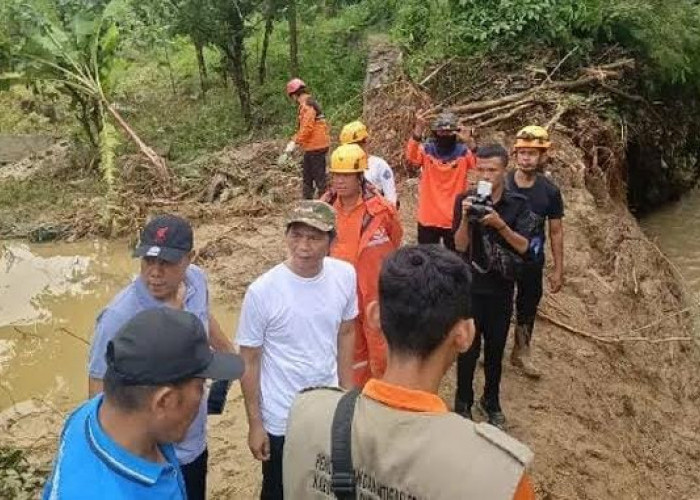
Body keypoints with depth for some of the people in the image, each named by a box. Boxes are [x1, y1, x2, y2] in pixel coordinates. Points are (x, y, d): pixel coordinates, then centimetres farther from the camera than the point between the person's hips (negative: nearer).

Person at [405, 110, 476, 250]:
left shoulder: (463, 152, -5)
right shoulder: (426, 150, -4)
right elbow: (411, 158, -25)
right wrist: (418, 130, -40)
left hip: (454, 219, 0)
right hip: (428, 217, 1)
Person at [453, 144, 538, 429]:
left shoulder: (518, 204, -4)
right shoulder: (465, 200, -7)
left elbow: (523, 247, -11)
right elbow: (460, 246, -10)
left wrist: (500, 225, -25)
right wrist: (465, 218, -26)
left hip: (502, 288, 2)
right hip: (470, 287, -1)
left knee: (496, 347, 14)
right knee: (469, 348, 3)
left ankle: (491, 401, 32)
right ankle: (463, 402, 22)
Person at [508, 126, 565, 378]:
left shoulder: (550, 191, -9)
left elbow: (556, 231, -1)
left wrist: (559, 269, 0)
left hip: (532, 261, 2)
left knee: (528, 307, 15)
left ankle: (521, 353, 36)